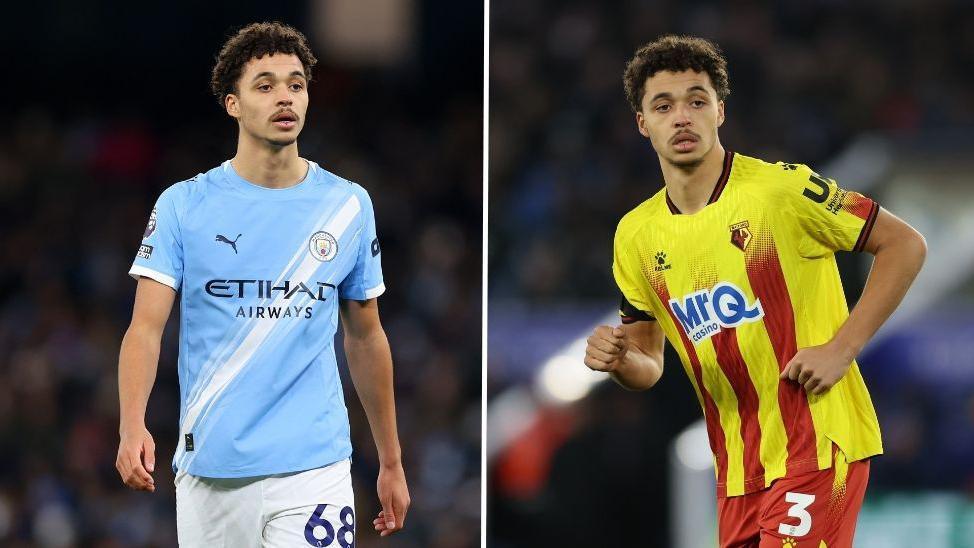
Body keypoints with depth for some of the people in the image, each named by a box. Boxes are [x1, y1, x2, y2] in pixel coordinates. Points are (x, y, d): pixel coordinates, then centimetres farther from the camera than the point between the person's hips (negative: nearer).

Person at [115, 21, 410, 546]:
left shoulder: (349, 206, 7)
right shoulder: (183, 206, 1)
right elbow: (146, 328, -6)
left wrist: (391, 462, 17)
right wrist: (132, 426, -23)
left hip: (313, 468, 0)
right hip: (209, 472, 0)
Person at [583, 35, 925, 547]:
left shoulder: (783, 188, -9)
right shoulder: (636, 234, 7)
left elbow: (905, 245, -6)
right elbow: (649, 365, 15)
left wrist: (841, 348, -13)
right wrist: (619, 360, -9)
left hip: (818, 443, -6)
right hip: (737, 464, 6)